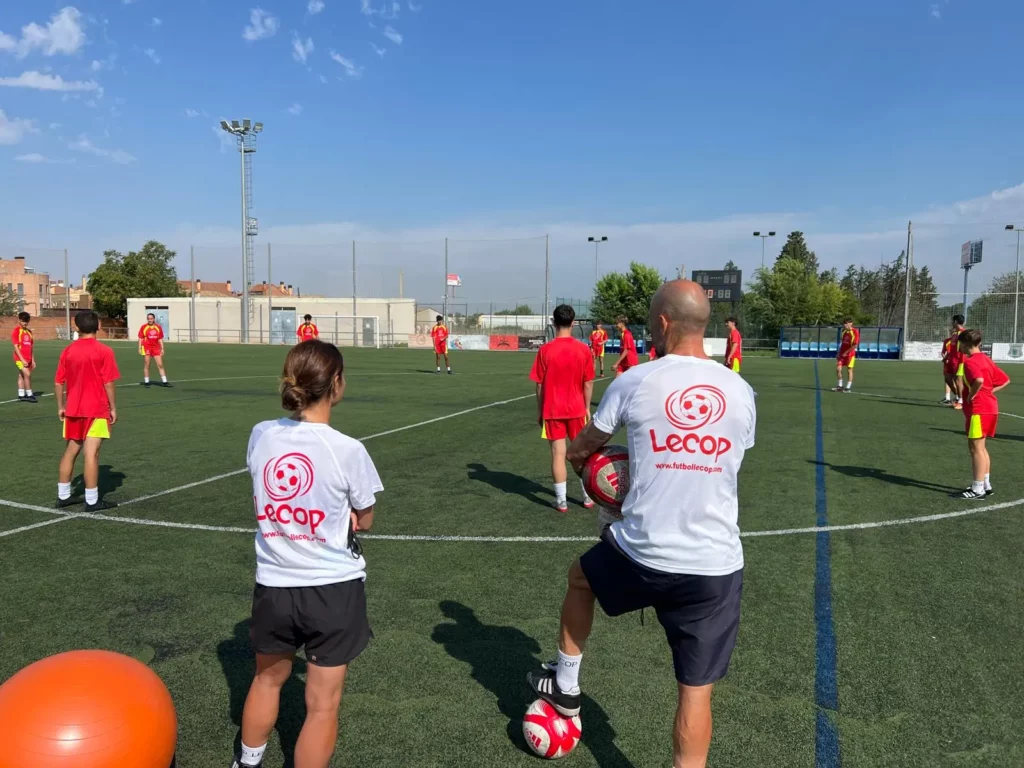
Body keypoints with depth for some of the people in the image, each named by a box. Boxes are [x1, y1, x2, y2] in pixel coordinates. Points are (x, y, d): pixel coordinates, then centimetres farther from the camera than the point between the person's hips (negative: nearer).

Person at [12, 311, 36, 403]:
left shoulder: (29, 332, 13)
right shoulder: (16, 331, -7)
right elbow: (16, 347, -12)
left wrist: (33, 360, 15)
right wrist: (22, 359, -18)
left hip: (28, 359, 6)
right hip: (20, 358, -6)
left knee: (22, 376, 11)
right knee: (27, 374, -15)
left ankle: (21, 395, 14)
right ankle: (29, 395, -11)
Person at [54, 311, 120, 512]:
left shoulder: (68, 351, 4)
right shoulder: (104, 351, -10)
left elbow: (58, 383, 6)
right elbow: (108, 383, -12)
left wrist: (60, 407, 16)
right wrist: (113, 408, -3)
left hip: (73, 410, 5)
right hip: (96, 410, -5)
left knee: (70, 451, 17)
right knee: (91, 453, -4)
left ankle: (63, 496, 25)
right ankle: (92, 500, -1)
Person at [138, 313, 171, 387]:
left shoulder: (158, 327, 7)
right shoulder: (143, 327, 0)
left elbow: (160, 339, 11)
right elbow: (140, 338, 1)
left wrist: (162, 349, 7)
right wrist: (140, 348, -5)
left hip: (156, 348, 3)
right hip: (146, 348, -2)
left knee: (160, 365, 1)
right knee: (146, 365, 2)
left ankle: (164, 382, 3)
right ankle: (146, 382, 10)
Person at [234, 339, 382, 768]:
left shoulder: (260, 435, -7)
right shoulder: (348, 451, -20)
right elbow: (364, 521, -5)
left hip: (273, 585, 5)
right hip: (334, 588, -5)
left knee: (268, 679, 30)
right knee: (323, 704, 11)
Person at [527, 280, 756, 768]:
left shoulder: (635, 382, -6)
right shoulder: (740, 392, 2)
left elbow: (582, 448, 9)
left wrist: (579, 457, 33)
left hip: (641, 554, -1)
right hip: (716, 565, 2)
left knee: (580, 578, 31)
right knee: (696, 688, 11)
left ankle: (565, 684, 46)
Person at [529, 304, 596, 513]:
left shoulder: (545, 350, -9)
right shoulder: (583, 349, -6)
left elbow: (539, 384, -5)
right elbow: (588, 383, -2)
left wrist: (539, 410, 6)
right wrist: (587, 408, 10)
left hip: (552, 410, -2)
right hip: (576, 409, 2)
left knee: (558, 453, 2)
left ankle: (561, 500, 5)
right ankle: (588, 496, 21)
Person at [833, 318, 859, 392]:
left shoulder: (855, 332, -13)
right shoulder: (843, 331, 6)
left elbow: (855, 345, -15)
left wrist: (846, 352, -15)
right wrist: (839, 353, 13)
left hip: (850, 354, -6)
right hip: (842, 353, 6)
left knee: (849, 370, 1)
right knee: (838, 369, 0)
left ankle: (848, 387, 9)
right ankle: (840, 386, 12)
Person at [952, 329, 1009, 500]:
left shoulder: (970, 361, -15)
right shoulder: (985, 359, 14)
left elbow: (979, 380, -35)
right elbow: (1005, 380, 20)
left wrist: (971, 396, -20)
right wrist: (989, 391, 11)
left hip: (978, 410, -10)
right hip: (990, 407, 10)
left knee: (975, 448, -4)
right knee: (980, 447, 18)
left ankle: (977, 490, -1)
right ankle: (986, 485, 24)